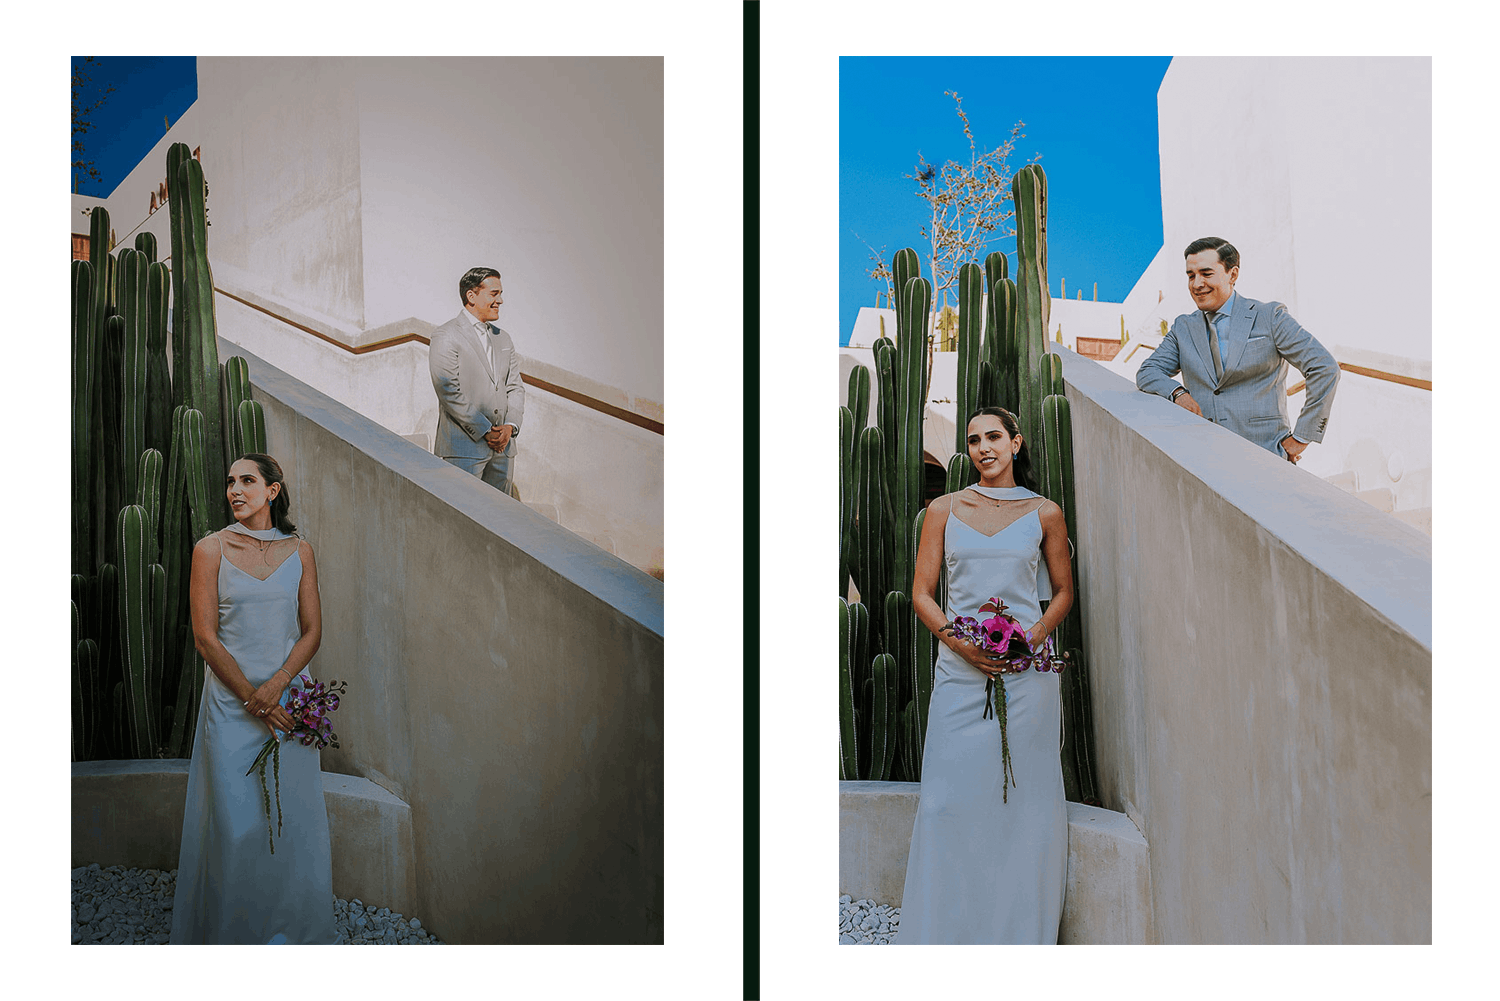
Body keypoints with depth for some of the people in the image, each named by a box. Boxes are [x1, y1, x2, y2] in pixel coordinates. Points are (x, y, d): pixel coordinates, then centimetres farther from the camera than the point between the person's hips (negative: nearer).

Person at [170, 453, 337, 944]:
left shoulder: (298, 551, 3)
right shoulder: (211, 549, -3)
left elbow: (312, 631, 2)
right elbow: (205, 637, -6)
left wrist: (275, 686, -13)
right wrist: (252, 698, -11)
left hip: (288, 695, 2)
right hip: (230, 699, -2)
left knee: (293, 814, 7)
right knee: (235, 817, 3)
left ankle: (292, 924, 25)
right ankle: (236, 928, 21)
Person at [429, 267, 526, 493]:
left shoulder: (503, 339, 17)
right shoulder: (446, 337, -5)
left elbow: (515, 387, 13)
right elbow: (449, 391, -13)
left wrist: (510, 426, -5)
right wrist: (485, 431, -14)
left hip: (502, 447, 6)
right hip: (464, 446, -6)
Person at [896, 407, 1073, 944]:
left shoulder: (1044, 513, 7)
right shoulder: (944, 510, 7)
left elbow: (1063, 591, 12)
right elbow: (922, 593, 5)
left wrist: (1034, 634, -7)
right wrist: (960, 642, -11)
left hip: (1027, 669, 0)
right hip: (960, 668, 0)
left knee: (1025, 796, 3)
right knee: (951, 795, 0)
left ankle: (1021, 931, 17)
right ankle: (942, 930, 14)